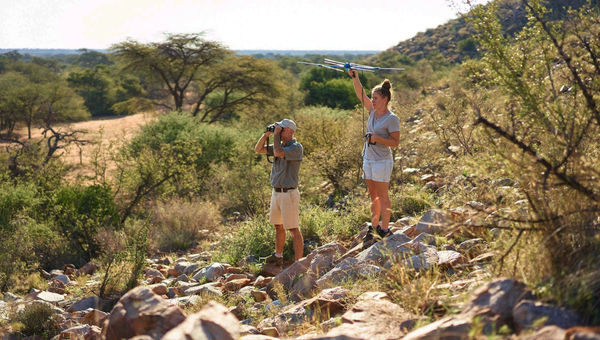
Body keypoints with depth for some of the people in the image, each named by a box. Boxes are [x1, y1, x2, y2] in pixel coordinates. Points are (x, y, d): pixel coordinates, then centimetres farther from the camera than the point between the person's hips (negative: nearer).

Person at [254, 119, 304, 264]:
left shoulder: (296, 147, -13)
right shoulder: (280, 145, 11)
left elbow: (278, 153, -29)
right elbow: (258, 149, 14)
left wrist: (276, 135, -15)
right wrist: (266, 134, 1)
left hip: (289, 194, -8)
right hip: (276, 192, 9)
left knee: (293, 229, -7)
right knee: (278, 226, 20)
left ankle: (299, 262, -5)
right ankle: (278, 256, 35)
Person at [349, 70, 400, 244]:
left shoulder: (392, 119, -13)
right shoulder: (373, 111, 8)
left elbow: (395, 142, -15)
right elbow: (361, 95, 10)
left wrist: (376, 138, -23)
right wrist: (354, 78, -1)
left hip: (382, 161, -8)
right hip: (368, 159, 8)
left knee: (382, 196, -2)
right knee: (373, 195, 13)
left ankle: (384, 230, 3)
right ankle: (374, 227, 22)